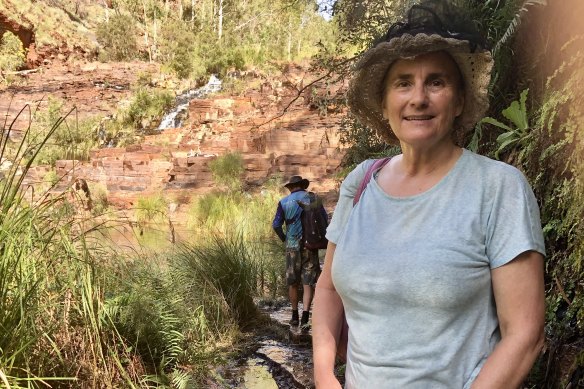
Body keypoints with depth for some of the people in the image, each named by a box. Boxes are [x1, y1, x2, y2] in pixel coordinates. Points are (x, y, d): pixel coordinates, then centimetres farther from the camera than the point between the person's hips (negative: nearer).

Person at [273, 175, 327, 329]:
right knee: (308, 282, 1)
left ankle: (295, 316, 22)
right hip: (310, 245, 0)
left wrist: (284, 239, 10)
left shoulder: (284, 202, 2)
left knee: (293, 282, 14)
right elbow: (324, 219, -1)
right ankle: (305, 317, -10)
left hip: (293, 245, 0)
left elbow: (276, 225, -4)